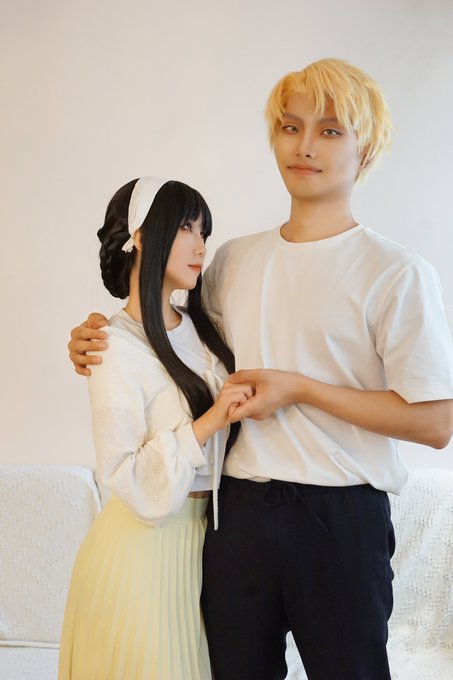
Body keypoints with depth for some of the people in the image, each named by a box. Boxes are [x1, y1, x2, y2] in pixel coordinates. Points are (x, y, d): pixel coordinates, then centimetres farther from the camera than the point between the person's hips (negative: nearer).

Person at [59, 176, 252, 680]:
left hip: (204, 532, 7)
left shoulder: (200, 331, 5)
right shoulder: (117, 347, -15)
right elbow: (125, 477, -19)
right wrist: (206, 424, -23)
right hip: (145, 540, -7)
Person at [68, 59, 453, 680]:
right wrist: (105, 345, 5)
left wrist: (299, 388, -15)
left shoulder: (397, 274, -8)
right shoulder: (233, 261, 9)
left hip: (340, 518, -4)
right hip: (238, 511, 5)